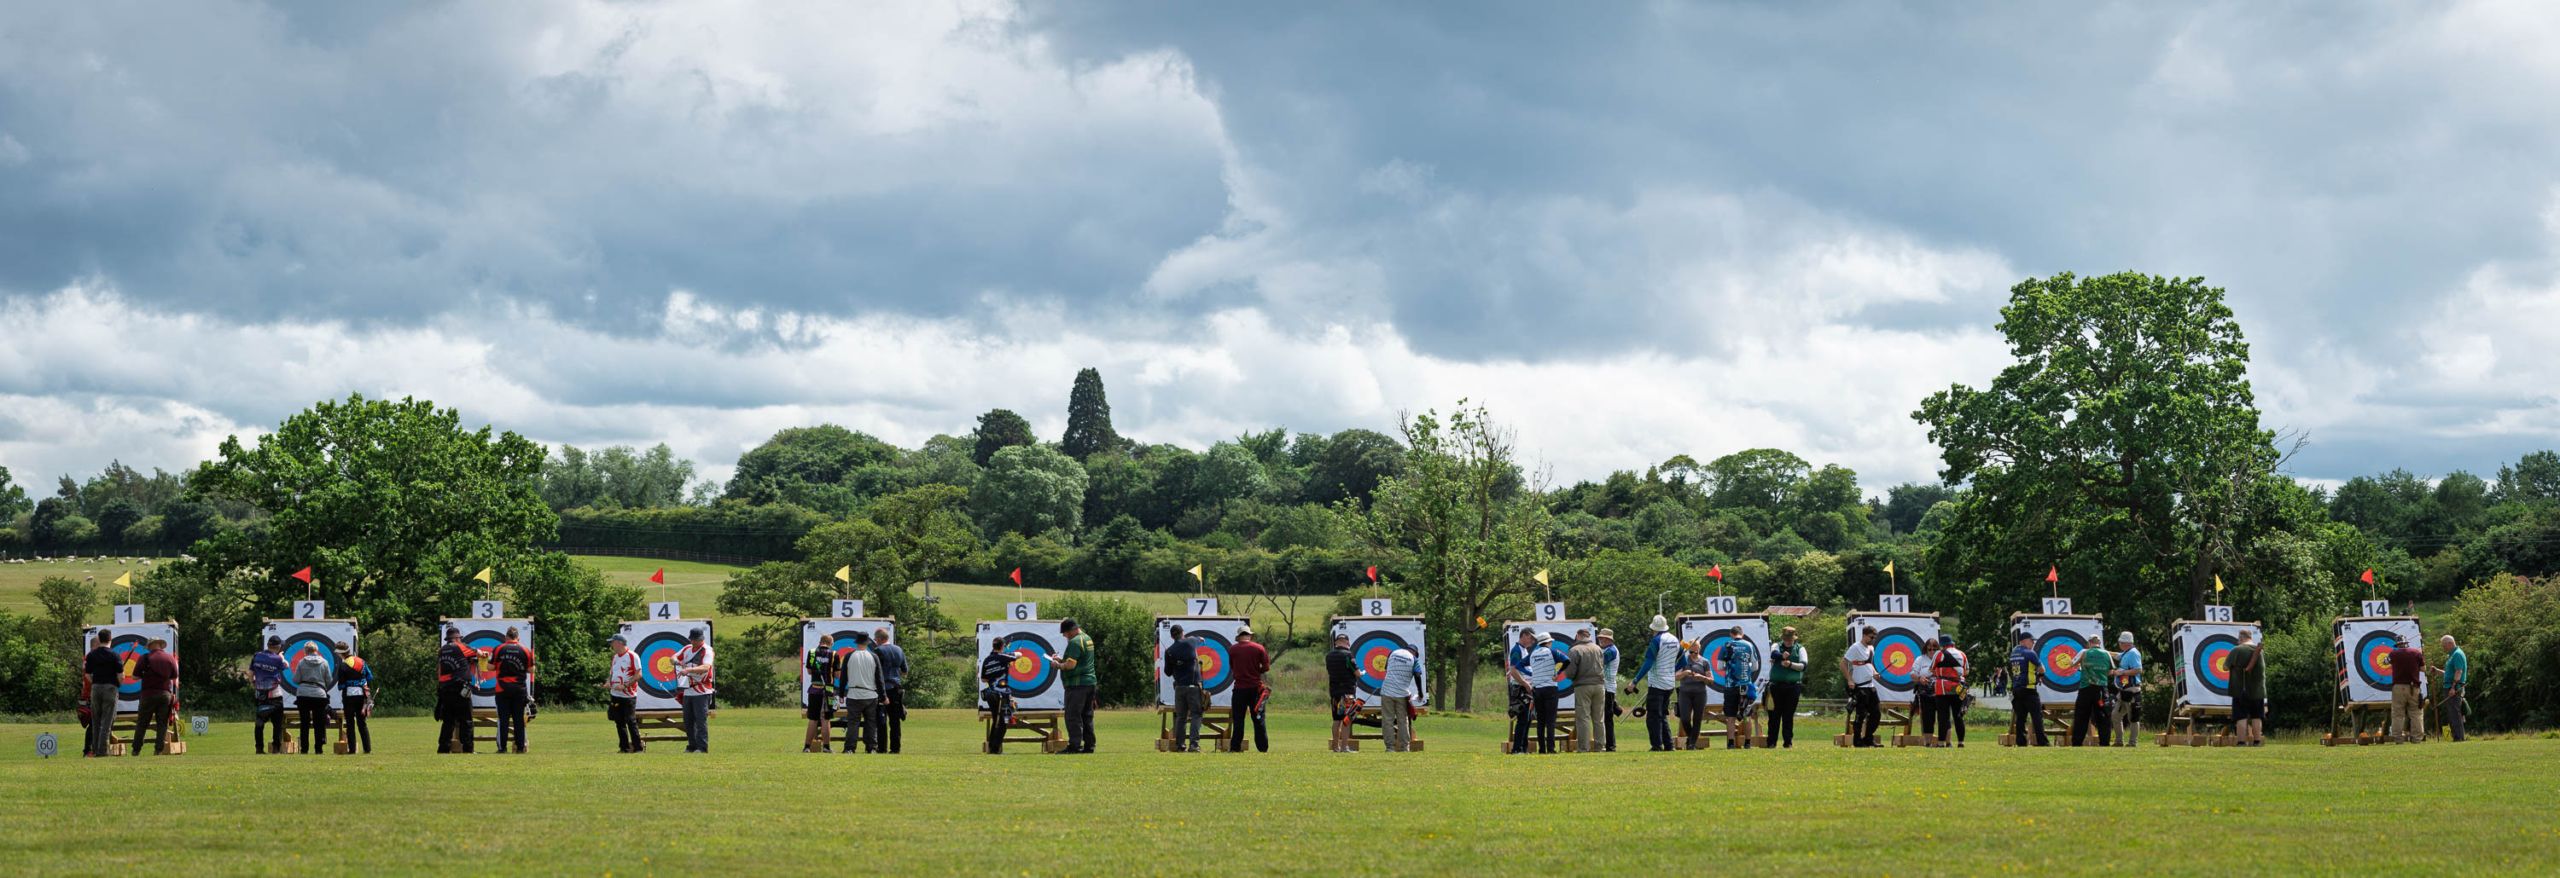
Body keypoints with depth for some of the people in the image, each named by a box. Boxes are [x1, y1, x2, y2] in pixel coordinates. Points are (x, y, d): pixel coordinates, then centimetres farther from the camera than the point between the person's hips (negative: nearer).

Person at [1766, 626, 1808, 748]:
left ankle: (1788, 741, 6)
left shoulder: (1800, 649, 9)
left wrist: (1790, 664, -19)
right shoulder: (1777, 646, 8)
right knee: (1775, 715, 1)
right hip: (1777, 685, 0)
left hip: (1793, 686, 0)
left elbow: (1803, 665, -3)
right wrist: (1782, 655, -38)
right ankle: (1772, 742, 6)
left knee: (1789, 715, 2)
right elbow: (1773, 654, -16)